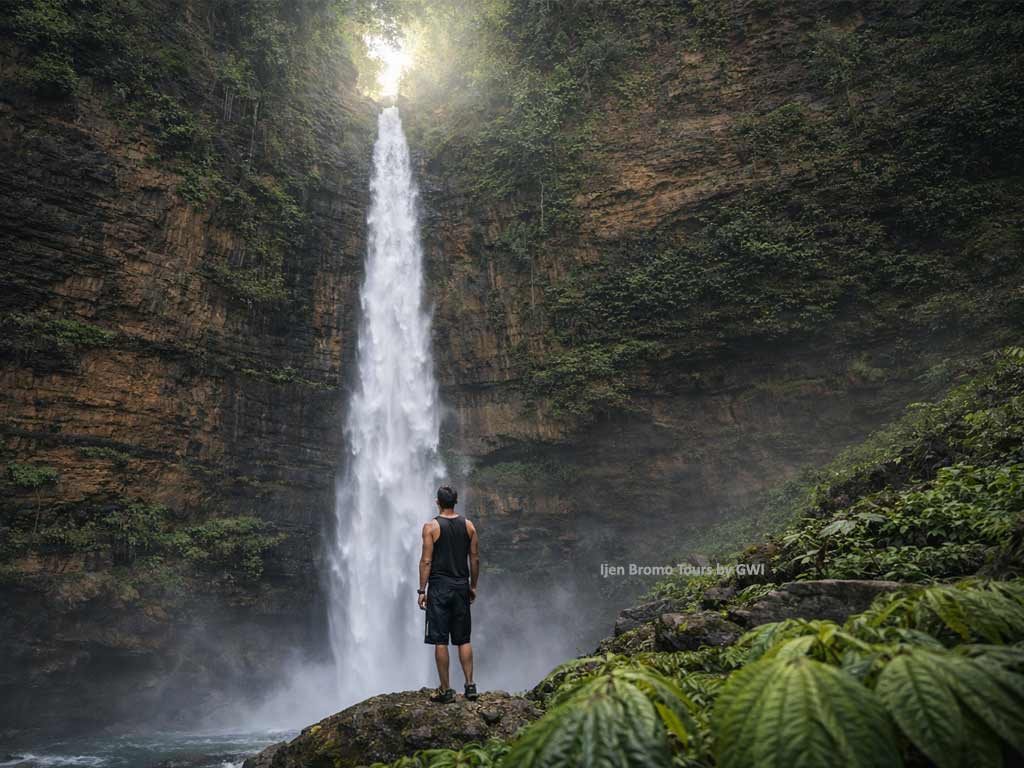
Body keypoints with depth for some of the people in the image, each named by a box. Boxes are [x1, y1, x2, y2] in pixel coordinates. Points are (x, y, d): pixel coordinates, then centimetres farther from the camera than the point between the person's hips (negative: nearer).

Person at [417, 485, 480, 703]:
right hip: (461, 586, 4)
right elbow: (475, 559, 6)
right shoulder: (468, 526, 4)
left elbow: (426, 561, -10)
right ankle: (470, 685, 9)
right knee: (463, 640, 12)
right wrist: (473, 586, 16)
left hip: (439, 587, -4)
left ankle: (445, 691, 5)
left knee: (440, 641, 2)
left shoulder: (431, 527, -7)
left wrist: (422, 590, -5)